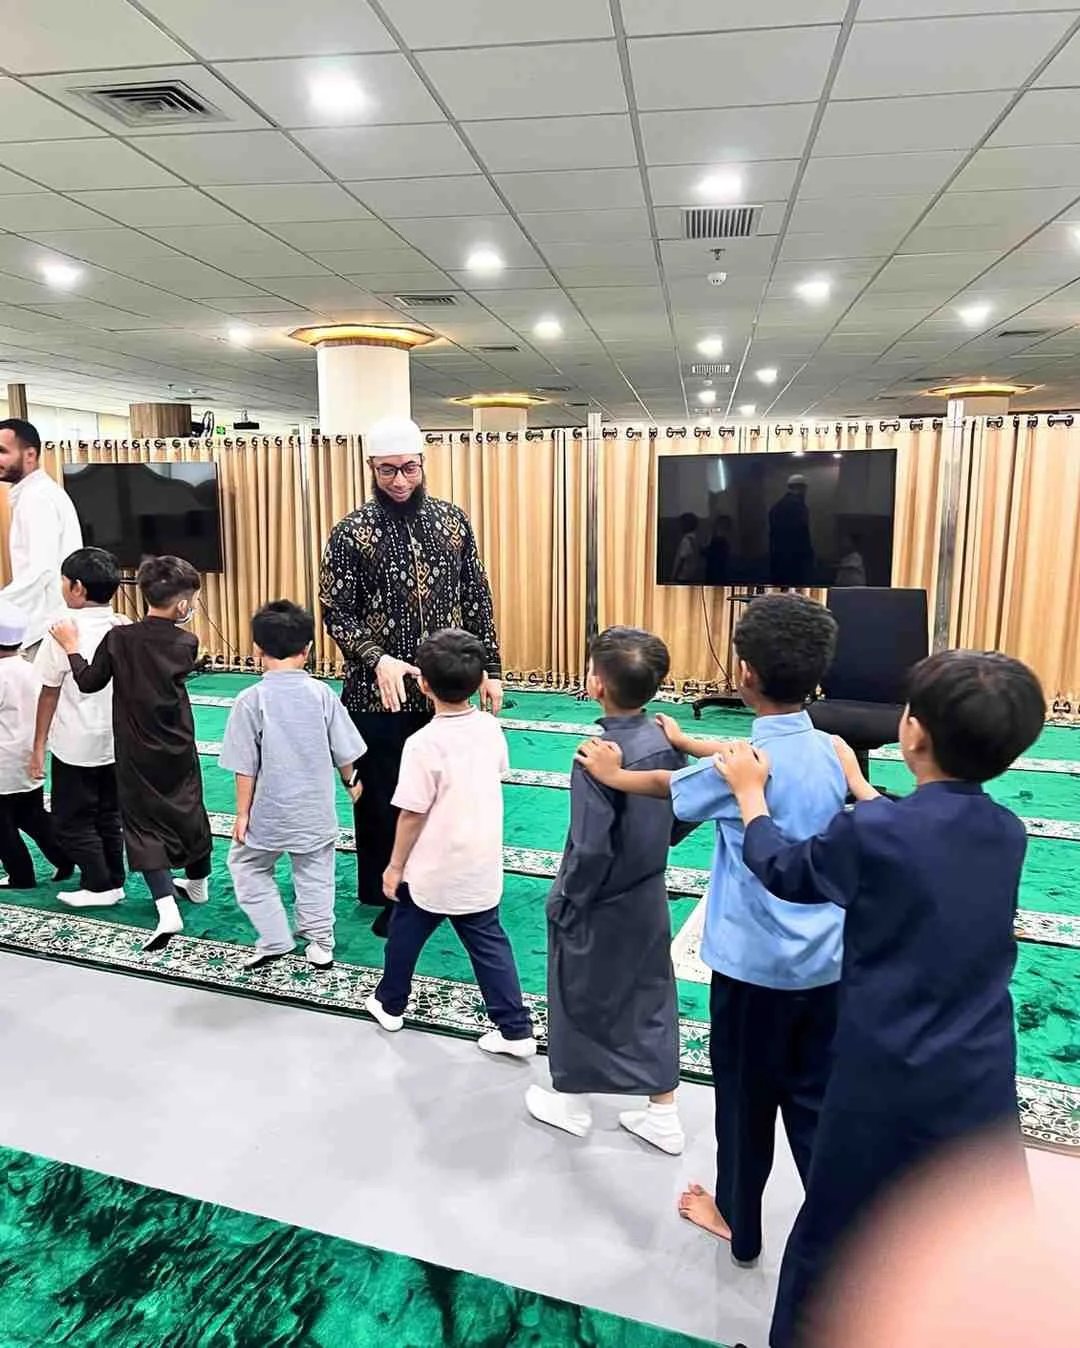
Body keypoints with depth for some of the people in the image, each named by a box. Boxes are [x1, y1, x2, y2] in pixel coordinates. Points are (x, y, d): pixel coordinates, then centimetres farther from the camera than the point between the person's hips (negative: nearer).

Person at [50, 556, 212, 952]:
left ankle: (167, 909, -10)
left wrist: (71, 647, 9)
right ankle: (198, 884, 41)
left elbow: (89, 682, -5)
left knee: (145, 822, 4)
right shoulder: (186, 644, -11)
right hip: (179, 750, 2)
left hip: (137, 754, -2)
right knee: (188, 810, 21)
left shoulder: (119, 638, -16)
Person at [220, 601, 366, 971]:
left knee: (246, 866, 21)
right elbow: (344, 751, 0)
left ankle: (275, 940, 18)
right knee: (315, 874, 18)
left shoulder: (251, 699, -14)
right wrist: (351, 781, 19)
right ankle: (320, 944, 28)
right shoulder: (321, 693, -7)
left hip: (269, 814, -2)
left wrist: (242, 813, 0)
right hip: (316, 812, 3)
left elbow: (245, 768, -11)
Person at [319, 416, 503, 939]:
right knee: (381, 800, 10)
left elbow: (477, 599, 7)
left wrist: (490, 668, 4)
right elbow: (336, 613, -8)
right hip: (378, 695, -3)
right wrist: (378, 659, -24)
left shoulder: (453, 519, 4)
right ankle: (388, 898, 29)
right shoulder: (351, 532, -6)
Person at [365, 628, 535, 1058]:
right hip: (482, 867, 5)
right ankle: (515, 1030, 16)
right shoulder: (491, 727, -6)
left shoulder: (424, 743, -23)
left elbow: (412, 815, -18)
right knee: (489, 943, 15)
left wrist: (395, 867, -5)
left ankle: (389, 1005, 40)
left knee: (404, 935, 20)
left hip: (433, 871, -5)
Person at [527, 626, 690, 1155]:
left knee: (578, 1002, 16)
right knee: (652, 997, 19)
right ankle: (663, 1114, 33)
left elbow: (591, 850, -25)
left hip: (599, 907, -6)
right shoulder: (666, 742, -7)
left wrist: (563, 904, -11)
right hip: (649, 898, 6)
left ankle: (571, 1101, 38)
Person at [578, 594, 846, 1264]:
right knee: (814, 1099, 19)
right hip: (826, 961, 5)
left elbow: (668, 788, -3)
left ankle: (738, 1223, 37)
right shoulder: (831, 752, -3)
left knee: (745, 1098, 16)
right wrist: (686, 742, 28)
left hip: (755, 964, -5)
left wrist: (612, 774, 17)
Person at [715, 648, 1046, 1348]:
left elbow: (781, 872, -5)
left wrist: (751, 793, 9)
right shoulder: (1009, 833, -4)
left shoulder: (870, 833, -21)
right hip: (983, 1078, 4)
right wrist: (857, 783, 25)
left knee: (837, 1235, 16)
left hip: (887, 1078, -4)